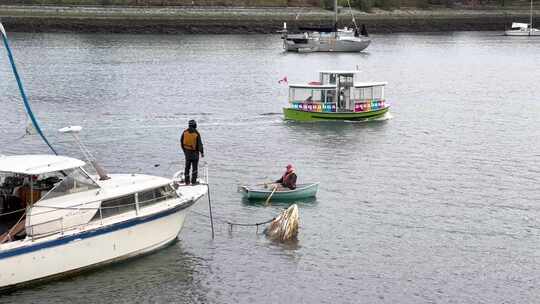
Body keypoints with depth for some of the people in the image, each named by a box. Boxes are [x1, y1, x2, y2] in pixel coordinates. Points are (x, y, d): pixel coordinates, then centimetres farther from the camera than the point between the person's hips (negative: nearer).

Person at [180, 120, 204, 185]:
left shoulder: (185, 132, -5)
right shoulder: (196, 133, -16)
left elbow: (181, 141, 3)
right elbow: (200, 144, -13)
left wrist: (184, 150, 16)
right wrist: (202, 152, -3)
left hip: (187, 152, 4)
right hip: (195, 152, -4)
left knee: (187, 167, 12)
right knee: (194, 167, 4)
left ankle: (187, 181, 16)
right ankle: (193, 181, 5)